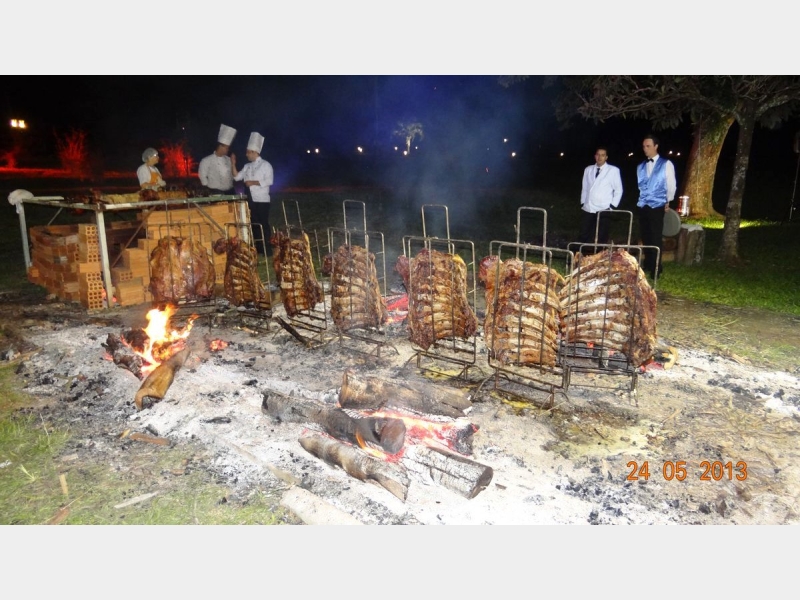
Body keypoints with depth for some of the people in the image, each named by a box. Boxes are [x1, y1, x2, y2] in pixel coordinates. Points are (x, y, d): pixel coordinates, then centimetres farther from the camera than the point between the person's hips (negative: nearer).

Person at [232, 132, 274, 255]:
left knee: (263, 223, -4)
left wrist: (254, 182, -16)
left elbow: (269, 181, -14)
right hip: (250, 200, 6)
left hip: (262, 200, -6)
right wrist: (233, 164, 4)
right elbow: (237, 177, 14)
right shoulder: (247, 166, 15)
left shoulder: (265, 165, -4)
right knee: (253, 223, 9)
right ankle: (257, 247, 17)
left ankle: (267, 248, 2)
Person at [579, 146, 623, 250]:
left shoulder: (613, 170, -2)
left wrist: (612, 206, -5)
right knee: (584, 237, 6)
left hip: (603, 210, -4)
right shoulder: (588, 169, 10)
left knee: (601, 239, 1)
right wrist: (582, 203, 10)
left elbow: (618, 190, 0)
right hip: (588, 209, 4)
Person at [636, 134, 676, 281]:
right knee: (645, 236, 9)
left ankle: (656, 269, 2)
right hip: (643, 206, 5)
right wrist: (642, 199, 14)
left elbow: (671, 185, 3)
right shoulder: (641, 166, 12)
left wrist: (668, 202, 8)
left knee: (656, 237, -4)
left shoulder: (666, 164, -2)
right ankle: (647, 264, 21)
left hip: (657, 206, -5)